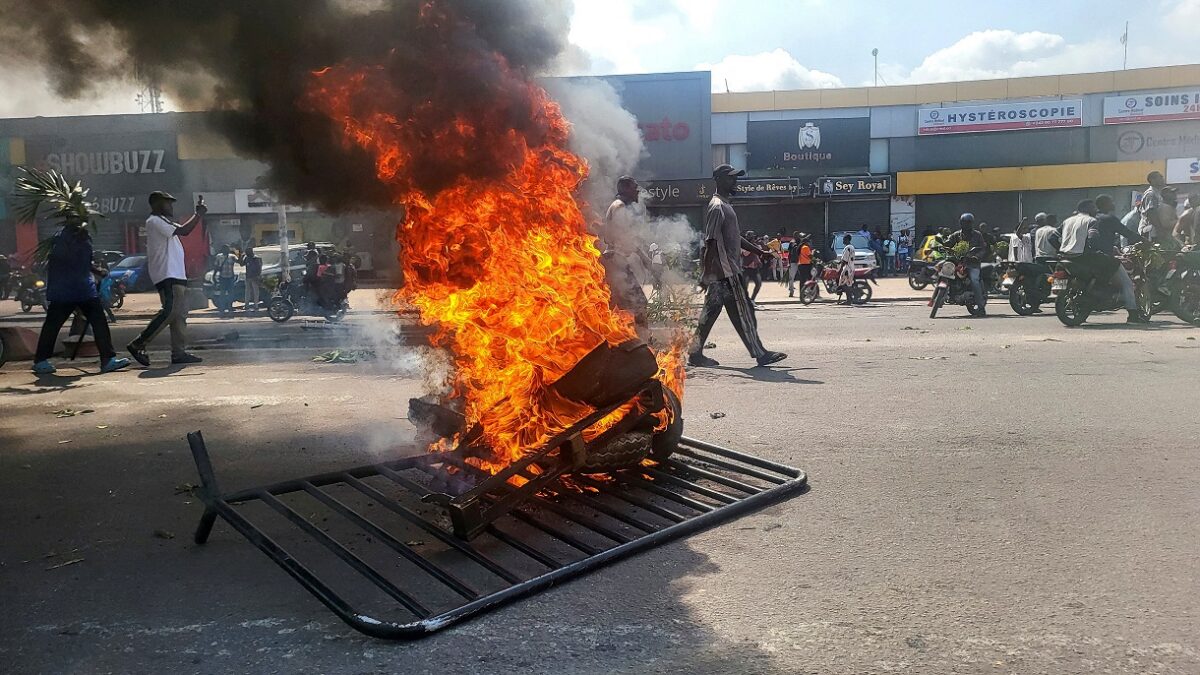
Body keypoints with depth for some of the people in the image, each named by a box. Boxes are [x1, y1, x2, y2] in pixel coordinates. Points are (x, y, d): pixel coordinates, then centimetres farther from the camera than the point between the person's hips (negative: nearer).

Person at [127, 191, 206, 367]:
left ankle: (179, 353, 7)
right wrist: (198, 215, -7)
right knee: (170, 311, -16)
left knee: (180, 314, 7)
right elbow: (182, 231, -16)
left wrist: (198, 214, 13)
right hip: (167, 275, -10)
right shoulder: (154, 221, -8)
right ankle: (138, 345, -10)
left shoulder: (163, 221, 23)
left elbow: (185, 231, 24)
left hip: (177, 275, 10)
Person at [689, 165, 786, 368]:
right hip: (725, 271, -10)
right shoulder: (717, 207, -13)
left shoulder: (726, 205, 20)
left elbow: (735, 238, 26)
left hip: (728, 269, 10)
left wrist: (760, 252, 25)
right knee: (743, 311, -4)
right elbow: (711, 242, -19)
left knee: (711, 310, 8)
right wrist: (707, 273, -22)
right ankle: (760, 354, 3)